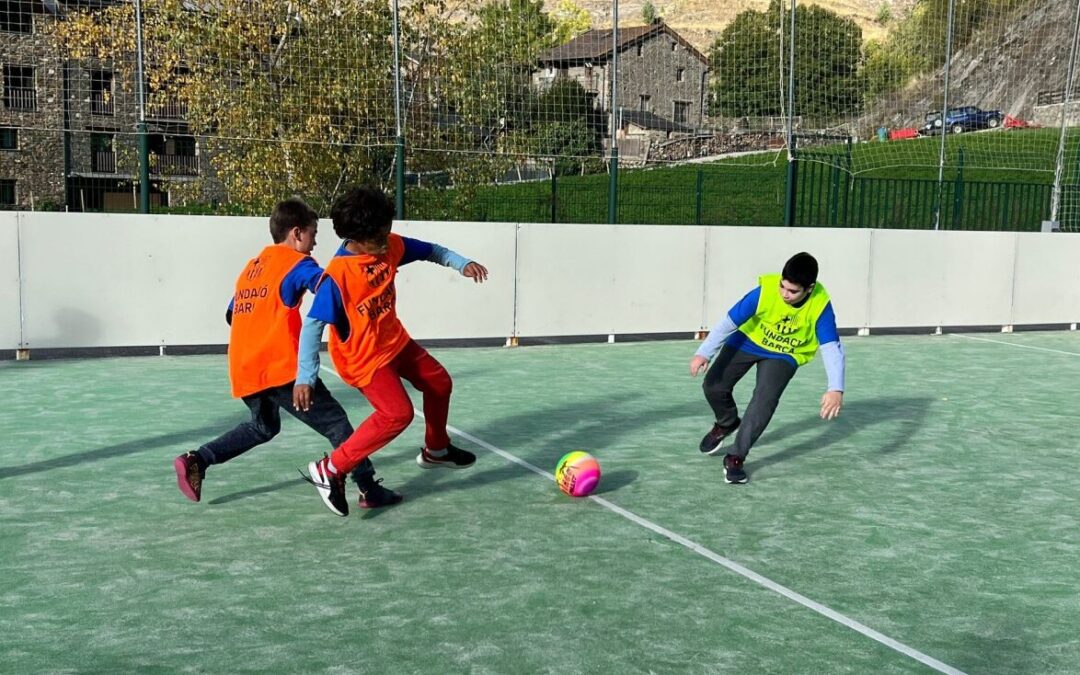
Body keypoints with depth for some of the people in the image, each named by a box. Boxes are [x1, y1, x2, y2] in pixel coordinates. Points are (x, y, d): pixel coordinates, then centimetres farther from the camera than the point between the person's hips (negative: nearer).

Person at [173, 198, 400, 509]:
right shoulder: (295, 262, -4)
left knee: (264, 427, 28)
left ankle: (196, 460, 16)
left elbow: (231, 315, 24)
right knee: (335, 421, -1)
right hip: (279, 366, -8)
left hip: (244, 369, 8)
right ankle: (369, 489, -7)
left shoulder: (252, 265, 19)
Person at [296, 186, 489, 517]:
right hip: (364, 357, -8)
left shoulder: (391, 246, -11)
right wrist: (305, 378, -33)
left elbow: (430, 251, 6)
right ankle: (329, 470, -11)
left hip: (395, 340, 8)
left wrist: (462, 263, -11)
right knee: (398, 413, -22)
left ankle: (436, 450, 45)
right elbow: (312, 326, -29)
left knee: (440, 383, 19)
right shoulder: (337, 275, -30)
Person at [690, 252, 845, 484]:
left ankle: (736, 458, -8)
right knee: (713, 386, -5)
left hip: (784, 355, 0)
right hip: (748, 341, 1)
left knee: (765, 399, -21)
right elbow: (729, 321, -29)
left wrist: (836, 388, -44)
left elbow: (832, 348, -31)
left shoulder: (820, 305, -29)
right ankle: (727, 424, 30)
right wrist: (704, 353, -37)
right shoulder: (765, 291, -32)